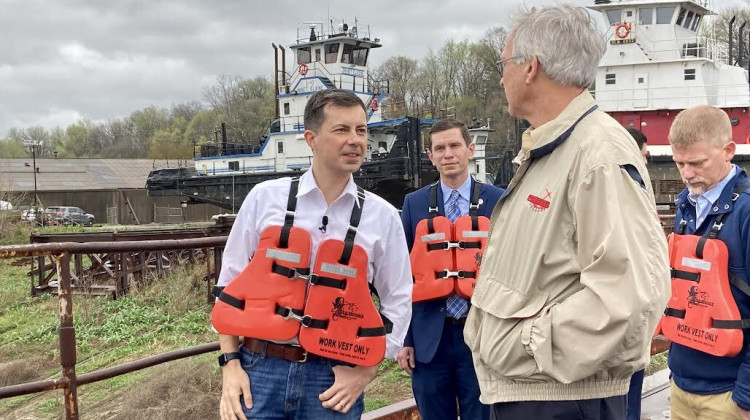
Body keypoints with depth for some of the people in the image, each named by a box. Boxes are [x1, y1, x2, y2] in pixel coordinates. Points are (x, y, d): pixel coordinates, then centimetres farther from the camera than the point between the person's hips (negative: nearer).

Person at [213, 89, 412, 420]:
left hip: (332, 379, 1)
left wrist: (365, 371, -3)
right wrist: (230, 362, -2)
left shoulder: (382, 216, 0)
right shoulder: (265, 198, -1)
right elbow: (230, 283, 3)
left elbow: (398, 302, 6)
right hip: (259, 370, 0)